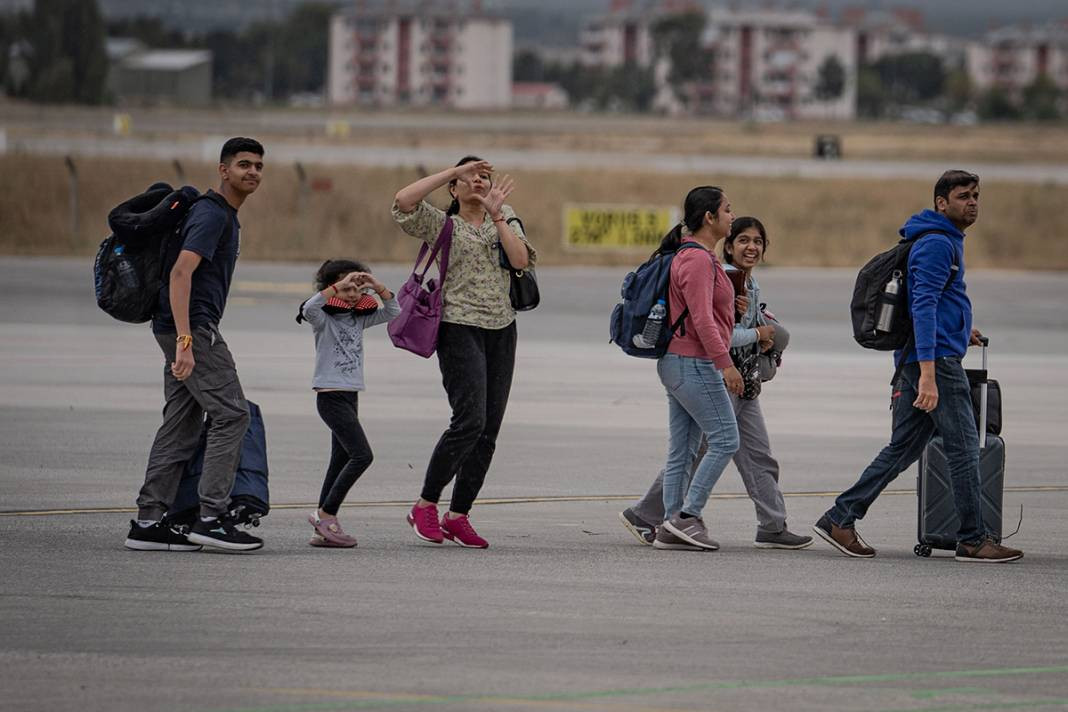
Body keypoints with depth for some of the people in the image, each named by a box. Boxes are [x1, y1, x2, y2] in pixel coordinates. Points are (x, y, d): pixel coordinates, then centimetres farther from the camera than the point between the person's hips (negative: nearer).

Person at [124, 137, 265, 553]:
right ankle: (211, 518, -13)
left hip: (191, 330, 10)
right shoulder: (211, 215, -13)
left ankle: (148, 522, 5)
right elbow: (180, 273, -24)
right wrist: (185, 340, -32)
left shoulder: (226, 217, 20)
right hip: (193, 327, -10)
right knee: (231, 414, -10)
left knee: (181, 425, 7)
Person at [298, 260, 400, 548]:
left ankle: (323, 528, 10)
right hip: (330, 395, -8)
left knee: (341, 460, 7)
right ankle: (326, 514, -11)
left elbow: (392, 311, 14)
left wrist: (379, 288, -1)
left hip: (350, 395, 8)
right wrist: (338, 286, -31)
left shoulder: (359, 318, 13)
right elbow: (309, 309, -29)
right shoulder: (325, 318, -7)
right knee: (362, 455, -16)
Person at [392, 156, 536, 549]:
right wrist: (454, 171, -12)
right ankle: (425, 505, -8)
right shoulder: (442, 224, 3)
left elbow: (521, 259, -3)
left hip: (501, 330, 5)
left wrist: (496, 214, -9)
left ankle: (458, 515, 8)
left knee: (488, 430, 2)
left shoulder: (505, 218, 14)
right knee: (470, 420, -18)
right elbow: (403, 202, -16)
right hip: (460, 328, -5)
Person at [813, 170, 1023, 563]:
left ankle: (840, 519, 7)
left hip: (919, 362, 10)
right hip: (936, 359, -10)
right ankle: (973, 540, 0)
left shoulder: (947, 242, 21)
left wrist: (960, 331, 23)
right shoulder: (937, 244, -12)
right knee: (964, 449, -5)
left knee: (902, 448, 9)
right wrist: (927, 374, -27)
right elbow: (923, 306, -21)